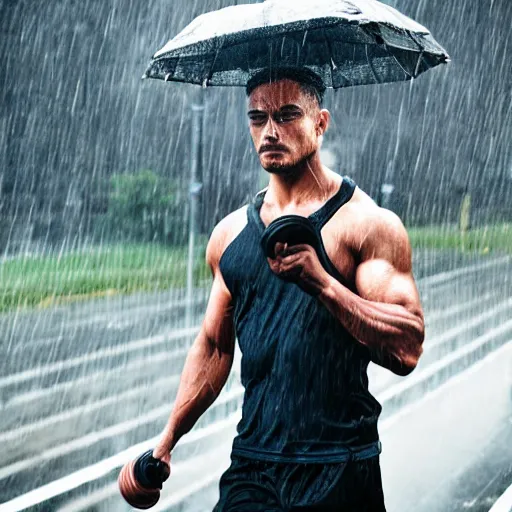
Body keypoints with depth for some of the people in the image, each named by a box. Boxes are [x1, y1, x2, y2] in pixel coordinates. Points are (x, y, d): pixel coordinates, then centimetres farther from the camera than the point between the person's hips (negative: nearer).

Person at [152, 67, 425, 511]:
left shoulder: (366, 223, -6)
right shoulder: (230, 233, 10)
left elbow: (408, 349, -16)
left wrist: (323, 282, -27)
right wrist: (166, 443, 15)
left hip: (339, 474, -4)